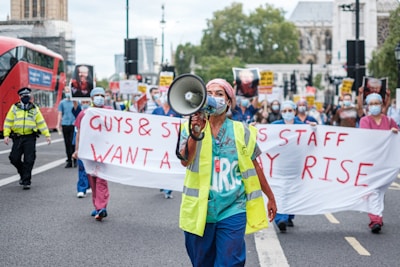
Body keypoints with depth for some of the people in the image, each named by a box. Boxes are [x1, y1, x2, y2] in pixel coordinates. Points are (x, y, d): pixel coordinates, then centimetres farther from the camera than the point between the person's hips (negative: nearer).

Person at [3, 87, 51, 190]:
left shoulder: (35, 109, 7)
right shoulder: (14, 108, 6)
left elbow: (41, 123, 8)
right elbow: (8, 122, 4)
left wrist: (47, 135, 1)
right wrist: (6, 135, -6)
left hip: (30, 138, -1)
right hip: (17, 138, 1)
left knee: (29, 160, -5)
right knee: (14, 158, 1)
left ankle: (26, 181, 1)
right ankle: (23, 173, 27)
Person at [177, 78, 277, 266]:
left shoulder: (241, 131, 2)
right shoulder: (191, 127, 0)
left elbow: (254, 167, 12)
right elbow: (185, 160, -17)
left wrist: (270, 197, 18)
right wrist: (195, 134, -35)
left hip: (232, 211, -1)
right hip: (200, 210, 1)